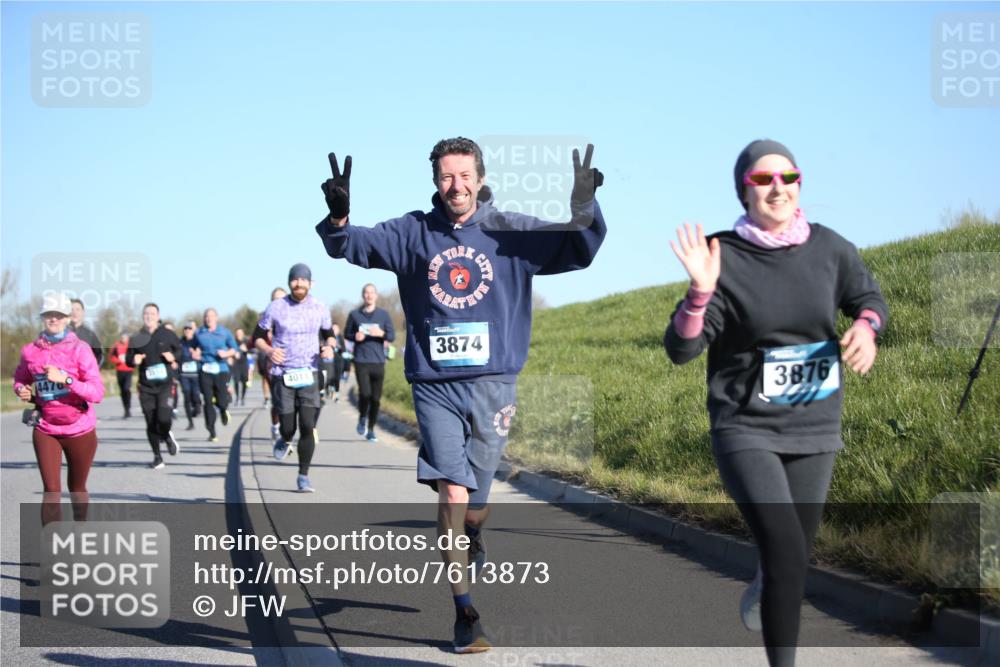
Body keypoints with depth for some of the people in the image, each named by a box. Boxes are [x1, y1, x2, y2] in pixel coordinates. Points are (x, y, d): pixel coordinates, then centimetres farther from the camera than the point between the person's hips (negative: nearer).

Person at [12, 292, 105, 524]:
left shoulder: (79, 349, -9)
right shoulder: (31, 351, -1)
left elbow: (97, 392, -17)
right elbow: (20, 379, 18)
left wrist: (65, 379, -28)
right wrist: (22, 391, -5)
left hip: (80, 430, -1)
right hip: (45, 431, 1)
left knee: (77, 489, 15)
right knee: (51, 491, -10)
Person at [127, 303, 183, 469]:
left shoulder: (167, 334, 2)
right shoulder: (137, 338, 8)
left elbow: (180, 350, 12)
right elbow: (128, 359, 13)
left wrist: (174, 356, -10)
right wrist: (134, 360, -9)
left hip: (165, 382, -2)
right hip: (146, 385, 2)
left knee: (163, 417, -19)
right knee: (151, 422, 2)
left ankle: (167, 436, 17)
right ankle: (157, 457, 15)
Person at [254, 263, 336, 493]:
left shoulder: (319, 309, 3)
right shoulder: (275, 308, -3)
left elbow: (328, 334, 18)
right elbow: (257, 336, 5)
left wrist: (329, 347, -5)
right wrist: (268, 350, -16)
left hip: (309, 374, 1)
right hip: (282, 374, -1)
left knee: (308, 426, -10)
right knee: (288, 427, -1)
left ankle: (303, 476, 2)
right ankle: (285, 440, 38)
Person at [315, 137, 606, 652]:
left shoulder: (511, 233, 2)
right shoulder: (412, 234, 4)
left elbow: (578, 251, -1)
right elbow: (350, 245, 0)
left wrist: (584, 210, -20)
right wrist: (337, 217, -22)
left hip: (492, 383, 0)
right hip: (435, 384, 0)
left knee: (474, 507, 7)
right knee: (452, 493, -15)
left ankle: (472, 537, 46)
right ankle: (464, 613, -5)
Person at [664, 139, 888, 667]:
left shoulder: (828, 248, -3)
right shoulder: (725, 258, -12)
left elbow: (868, 296, 16)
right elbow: (680, 349, -14)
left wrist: (865, 327, -7)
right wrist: (700, 292, -31)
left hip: (814, 428, 4)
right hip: (746, 430, -4)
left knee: (794, 554, 16)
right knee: (787, 552, -21)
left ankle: (764, 588, 53)